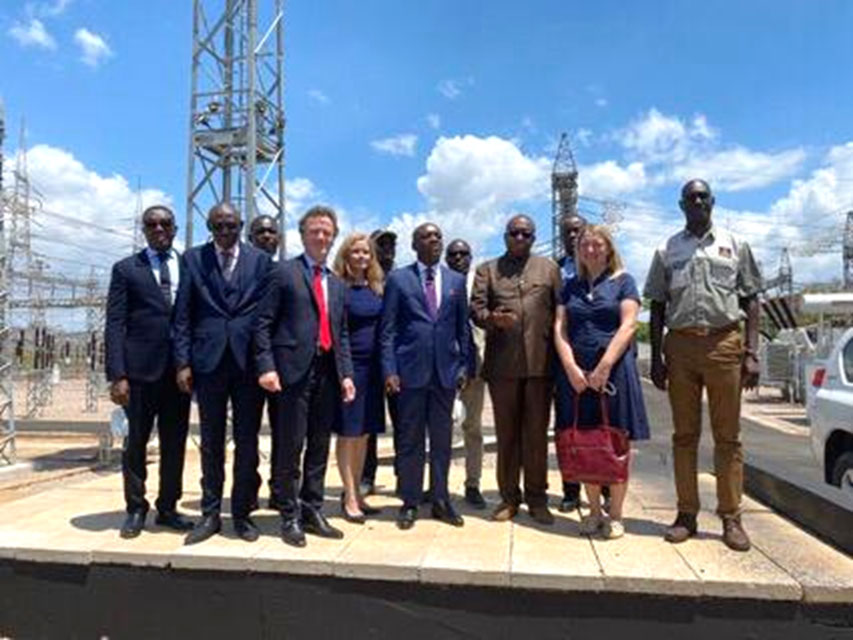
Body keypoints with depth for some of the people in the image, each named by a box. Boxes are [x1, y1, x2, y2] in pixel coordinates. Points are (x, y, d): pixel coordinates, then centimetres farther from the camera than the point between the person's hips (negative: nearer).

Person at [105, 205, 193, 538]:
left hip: (180, 369, 2)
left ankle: (168, 507, 21)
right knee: (136, 441, 7)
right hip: (141, 368, -1)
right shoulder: (126, 269, 6)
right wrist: (117, 374, -10)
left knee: (175, 443, 8)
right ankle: (136, 509, 20)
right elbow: (115, 324, -1)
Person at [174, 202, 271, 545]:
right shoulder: (193, 258, 7)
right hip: (209, 361, 1)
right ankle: (210, 513, 20)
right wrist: (183, 362, -2)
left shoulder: (260, 260, 4)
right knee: (211, 441, 9)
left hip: (249, 361, -1)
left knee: (247, 442, 6)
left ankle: (242, 513, 19)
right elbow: (183, 315, 5)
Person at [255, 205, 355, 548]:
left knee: (320, 446, 11)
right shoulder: (283, 273, 2)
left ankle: (312, 511, 22)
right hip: (296, 370, -5)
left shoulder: (337, 283, 19)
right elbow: (263, 324, -3)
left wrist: (346, 373, 9)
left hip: (328, 372, 6)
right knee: (292, 446, 0)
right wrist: (266, 366, -14)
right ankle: (290, 517, 13)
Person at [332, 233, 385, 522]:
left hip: (372, 368, 6)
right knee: (348, 433, 1)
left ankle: (356, 493, 24)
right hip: (349, 366, -6)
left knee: (364, 433, 12)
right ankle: (349, 498, 10)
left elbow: (383, 328, 13)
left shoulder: (376, 289, 10)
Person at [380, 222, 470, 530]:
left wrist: (464, 365, 4)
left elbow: (462, 328, 12)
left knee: (442, 439, 9)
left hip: (446, 371, 3)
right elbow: (388, 330, 0)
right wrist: (389, 370, -8)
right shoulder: (398, 279, 3)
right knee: (409, 440, 5)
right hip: (410, 371, -2)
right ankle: (410, 502, 16)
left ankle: (440, 499, 21)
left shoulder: (456, 280, 11)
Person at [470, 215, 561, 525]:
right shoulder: (487, 269, 14)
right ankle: (509, 497, 17)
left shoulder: (549, 267, 15)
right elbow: (476, 307, 2)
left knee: (537, 432, 4)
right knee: (506, 433, 7)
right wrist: (492, 318, -21)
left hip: (540, 361, 0)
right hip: (502, 363, 0)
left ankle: (537, 498, 14)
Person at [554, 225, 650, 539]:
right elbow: (560, 328, 6)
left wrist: (604, 366, -14)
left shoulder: (623, 281, 5)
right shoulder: (571, 286, 14)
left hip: (614, 370, -3)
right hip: (578, 373, 3)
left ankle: (615, 515, 12)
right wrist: (571, 367, -8)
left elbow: (628, 325, -5)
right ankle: (594, 511, 18)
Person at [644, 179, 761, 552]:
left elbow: (751, 301, 8)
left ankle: (731, 517, 8)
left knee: (727, 435, 1)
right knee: (684, 434, 5)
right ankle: (687, 514, 11)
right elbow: (656, 307, 11)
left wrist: (752, 353, -2)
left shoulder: (734, 245, 12)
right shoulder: (667, 251, 13)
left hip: (724, 342, -1)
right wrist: (656, 357, 3)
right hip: (680, 343, 1)